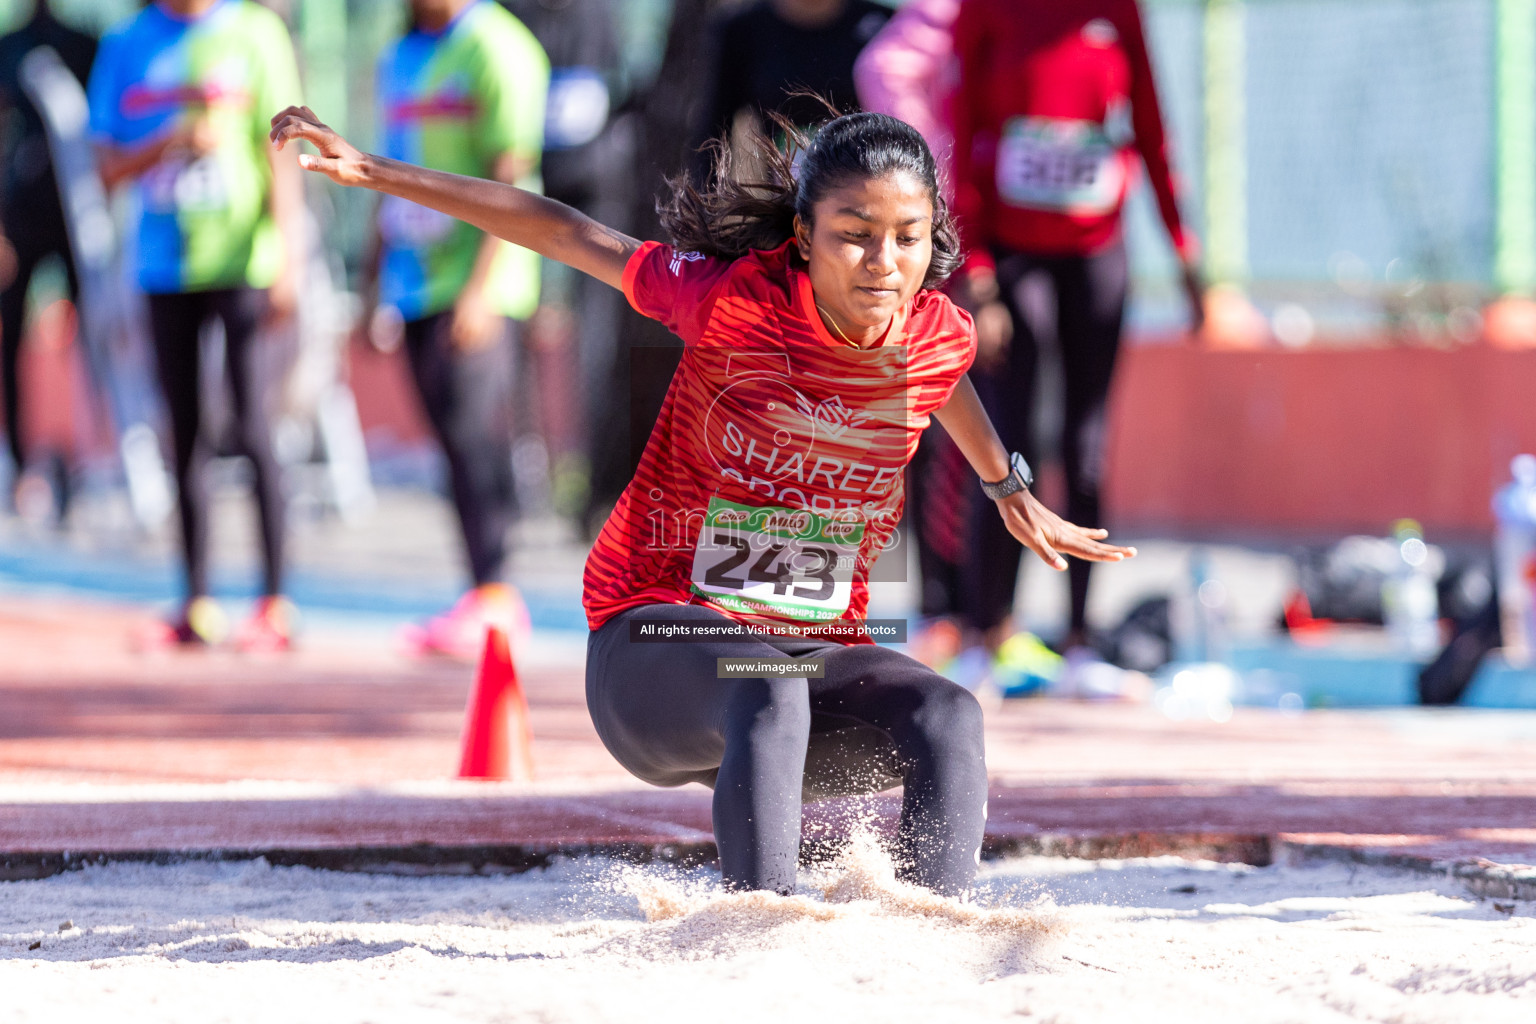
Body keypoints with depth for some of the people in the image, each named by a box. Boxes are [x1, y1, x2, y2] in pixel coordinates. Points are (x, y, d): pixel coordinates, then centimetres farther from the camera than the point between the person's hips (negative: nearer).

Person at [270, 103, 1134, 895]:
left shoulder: (939, 337, -3)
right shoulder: (735, 302, -15)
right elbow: (562, 233, -5)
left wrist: (1010, 488, 43)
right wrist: (374, 171, -3)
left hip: (818, 652, 4)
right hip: (659, 635, -4)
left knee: (948, 717, -26)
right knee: (769, 687, -38)